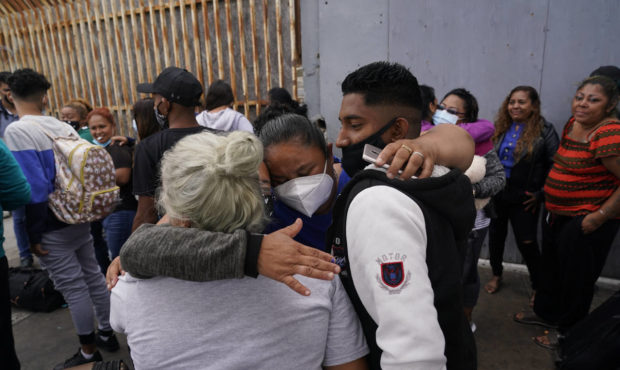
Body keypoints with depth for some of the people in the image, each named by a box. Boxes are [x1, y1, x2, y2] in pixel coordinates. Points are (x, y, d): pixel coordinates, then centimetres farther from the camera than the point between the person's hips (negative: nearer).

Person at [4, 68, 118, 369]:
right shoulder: (65, 127, 3)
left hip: (53, 228, -6)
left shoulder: (17, 131, -16)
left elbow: (34, 188, -22)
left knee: (73, 288, 4)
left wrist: (33, 235, -14)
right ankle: (107, 334, 32)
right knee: (93, 277, 16)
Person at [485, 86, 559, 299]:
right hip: (496, 194, 4)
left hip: (524, 199, -3)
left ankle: (537, 286, 25)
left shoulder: (544, 132, -8)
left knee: (527, 243, 3)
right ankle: (496, 275, 37)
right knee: (496, 235, 15)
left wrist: (541, 193, -10)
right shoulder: (500, 128, 3)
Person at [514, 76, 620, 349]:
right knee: (551, 267, 23)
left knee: (576, 278, 9)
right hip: (556, 213, 9)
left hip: (585, 221, -8)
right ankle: (547, 313, 44)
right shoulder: (574, 123, 4)